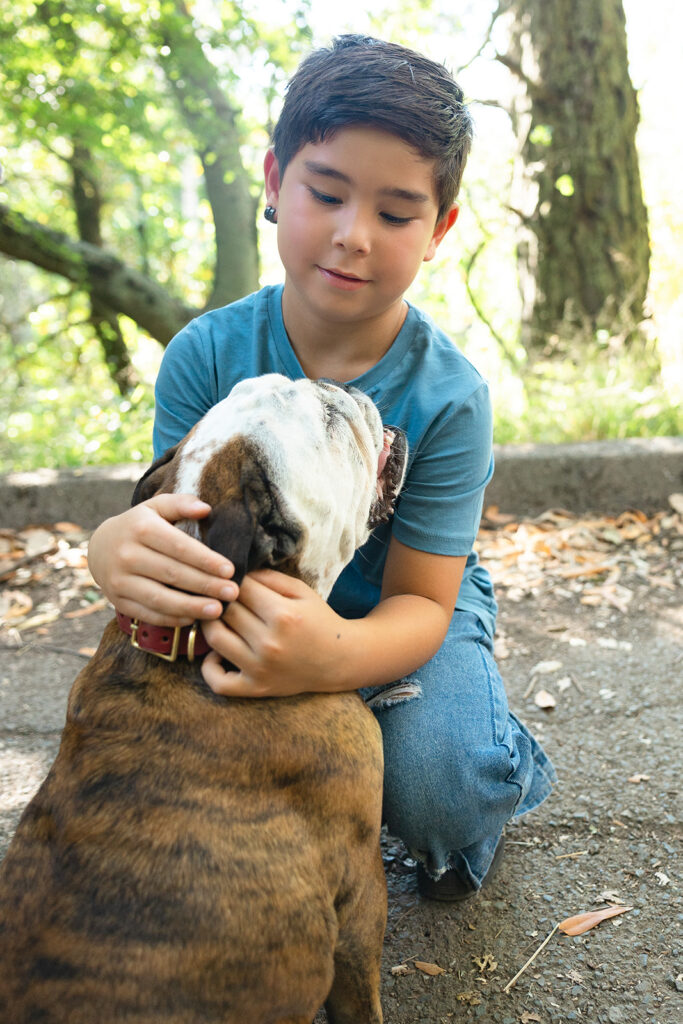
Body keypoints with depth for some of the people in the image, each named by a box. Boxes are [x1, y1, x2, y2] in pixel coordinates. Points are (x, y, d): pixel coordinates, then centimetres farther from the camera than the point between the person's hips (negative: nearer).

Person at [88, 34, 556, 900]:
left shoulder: (447, 396, -23)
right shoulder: (206, 355, -16)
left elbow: (418, 602, -22)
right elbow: (168, 518, -17)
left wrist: (336, 655, -48)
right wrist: (118, 548, -45)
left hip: (397, 616, -2)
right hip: (255, 605, 3)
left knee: (439, 787, -29)